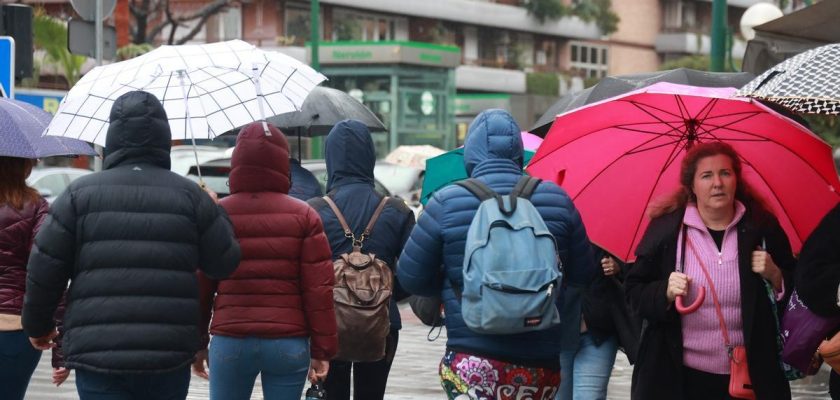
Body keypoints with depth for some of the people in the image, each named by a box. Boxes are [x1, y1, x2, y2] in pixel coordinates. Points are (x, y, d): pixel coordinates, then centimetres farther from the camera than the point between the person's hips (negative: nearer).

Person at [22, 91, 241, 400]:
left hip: (97, 357, -2)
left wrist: (37, 326, 17)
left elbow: (44, 269, 1)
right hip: (170, 358, 2)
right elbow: (225, 263, 7)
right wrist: (215, 212, 25)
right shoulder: (189, 195, 2)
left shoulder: (81, 194, 0)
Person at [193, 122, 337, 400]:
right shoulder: (303, 216, 2)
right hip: (289, 343, 0)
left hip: (230, 342, 0)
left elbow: (200, 286, 4)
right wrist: (322, 349, 2)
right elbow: (319, 288, -3)